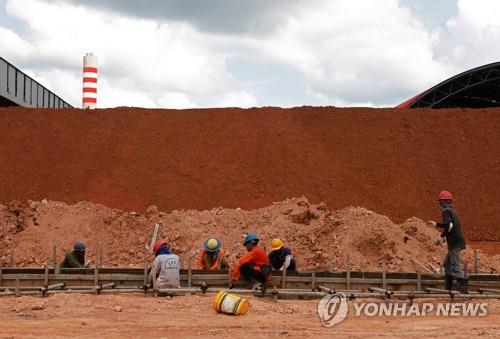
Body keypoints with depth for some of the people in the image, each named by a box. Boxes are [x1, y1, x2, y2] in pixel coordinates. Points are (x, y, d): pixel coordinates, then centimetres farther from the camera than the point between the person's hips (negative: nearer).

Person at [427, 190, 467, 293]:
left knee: (456, 266, -9)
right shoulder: (452, 211, 18)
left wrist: (442, 236, -11)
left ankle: (463, 288, -12)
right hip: (457, 241, 10)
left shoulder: (446, 211, -10)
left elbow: (449, 225, -23)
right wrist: (436, 224, 38)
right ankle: (448, 287, 21)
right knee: (447, 263, 18)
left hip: (455, 242, -10)